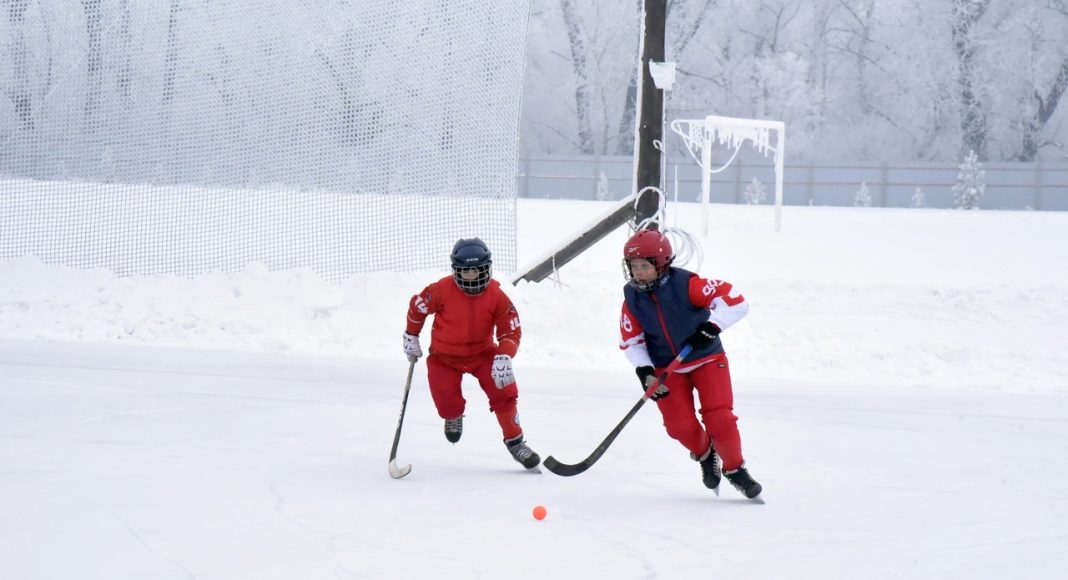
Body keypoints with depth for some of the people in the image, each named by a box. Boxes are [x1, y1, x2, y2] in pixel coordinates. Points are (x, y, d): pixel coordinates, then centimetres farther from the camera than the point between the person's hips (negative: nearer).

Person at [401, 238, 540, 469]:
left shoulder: (496, 296, -16)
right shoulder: (442, 291, -21)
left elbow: (511, 331, -13)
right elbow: (417, 307, -3)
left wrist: (504, 357, -30)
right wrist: (411, 338, 7)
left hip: (482, 353, 1)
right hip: (444, 357, -1)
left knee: (504, 392, -15)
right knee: (448, 405, -10)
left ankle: (514, 441, 3)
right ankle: (454, 416, 31)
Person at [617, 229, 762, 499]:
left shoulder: (687, 284, -22)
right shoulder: (633, 298, -8)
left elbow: (734, 300, -26)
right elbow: (630, 340, -1)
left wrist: (710, 327, -36)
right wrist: (644, 371, -15)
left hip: (706, 359, -3)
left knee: (719, 418, -13)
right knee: (680, 425, -8)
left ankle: (735, 469, 10)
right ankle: (704, 454, 25)